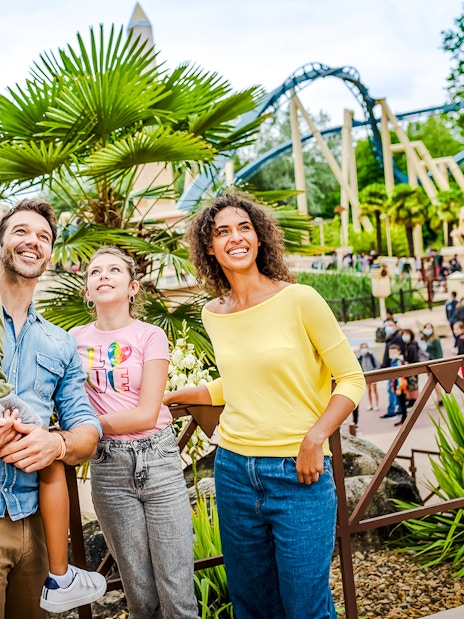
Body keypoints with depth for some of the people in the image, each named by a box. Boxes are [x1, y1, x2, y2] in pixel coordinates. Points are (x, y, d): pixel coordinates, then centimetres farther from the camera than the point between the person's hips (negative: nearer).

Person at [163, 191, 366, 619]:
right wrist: (168, 397, 21)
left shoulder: (299, 300, -10)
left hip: (299, 473, -5)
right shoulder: (212, 315, 5)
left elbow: (351, 379, -6)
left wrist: (315, 437, -17)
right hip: (234, 470, 5)